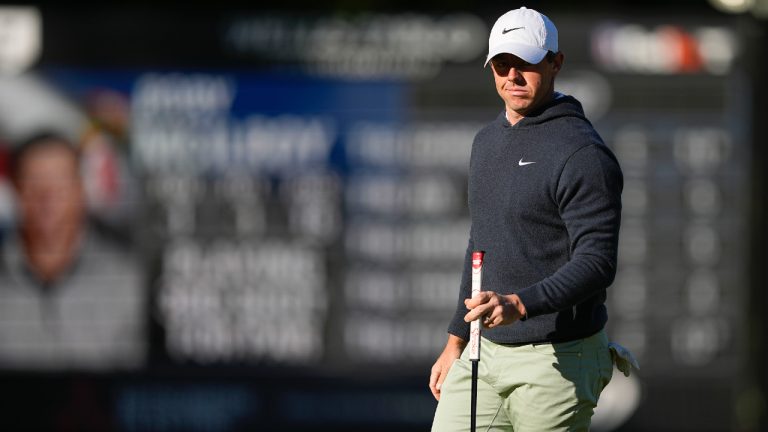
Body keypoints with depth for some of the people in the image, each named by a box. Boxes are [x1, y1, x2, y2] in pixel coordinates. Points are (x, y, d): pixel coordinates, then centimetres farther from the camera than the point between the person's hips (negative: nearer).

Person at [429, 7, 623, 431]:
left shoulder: (581, 154, -13)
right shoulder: (487, 141, 15)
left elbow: (596, 264, -20)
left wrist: (519, 304, -33)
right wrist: (456, 340, 22)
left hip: (556, 362, -8)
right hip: (484, 353, 8)